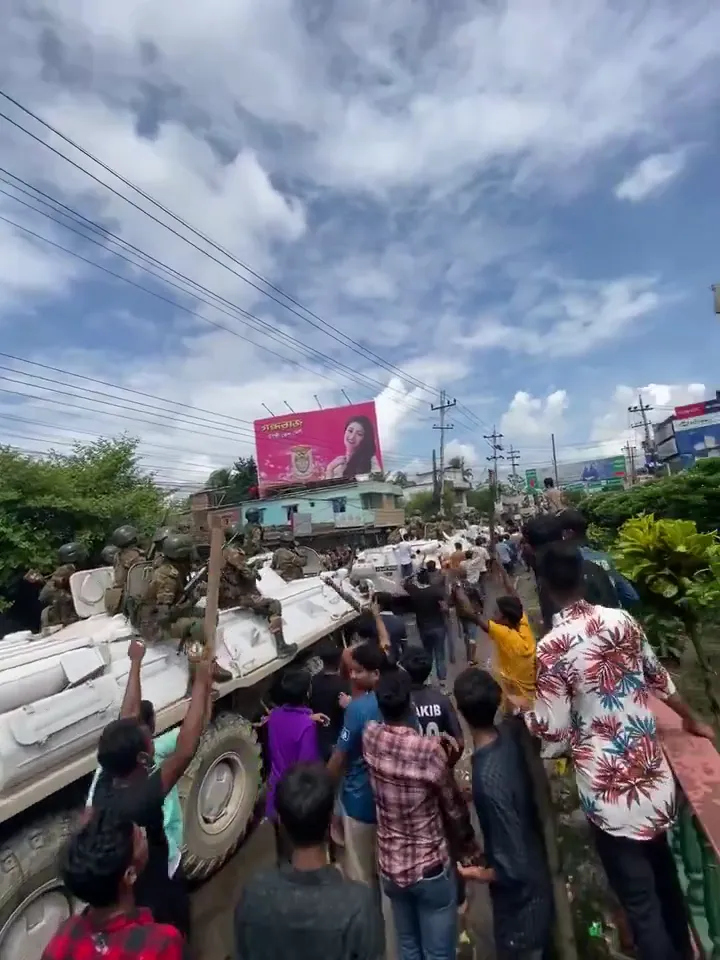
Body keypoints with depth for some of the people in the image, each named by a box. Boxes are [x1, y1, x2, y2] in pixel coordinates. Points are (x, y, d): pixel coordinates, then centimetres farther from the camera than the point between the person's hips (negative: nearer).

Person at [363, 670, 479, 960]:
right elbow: (454, 809, -11)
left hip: (390, 867, 4)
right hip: (430, 868, -4)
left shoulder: (370, 737, -16)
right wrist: (469, 847, 6)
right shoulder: (430, 752, -28)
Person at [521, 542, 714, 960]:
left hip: (610, 787, -6)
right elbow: (660, 679, 9)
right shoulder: (623, 620, -7)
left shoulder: (551, 648, -23)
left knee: (639, 899, 12)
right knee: (663, 868, 30)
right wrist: (694, 722, 27)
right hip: (652, 770, 6)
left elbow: (554, 730, -17)